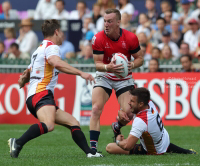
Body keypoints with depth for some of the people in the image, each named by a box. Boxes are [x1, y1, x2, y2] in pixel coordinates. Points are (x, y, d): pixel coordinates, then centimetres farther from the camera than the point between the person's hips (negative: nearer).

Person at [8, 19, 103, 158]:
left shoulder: (39, 49, 29)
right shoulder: (52, 47, -2)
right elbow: (57, 63, -24)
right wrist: (80, 73, -26)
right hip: (41, 95, -11)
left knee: (74, 123, 10)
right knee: (48, 125, -37)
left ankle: (89, 152, -1)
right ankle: (17, 143, -42)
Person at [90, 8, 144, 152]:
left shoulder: (131, 38, -15)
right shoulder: (98, 39, -17)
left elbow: (140, 58, -3)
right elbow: (97, 63, -15)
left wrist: (132, 65, -26)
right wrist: (107, 67, -38)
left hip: (124, 78, 0)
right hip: (104, 77, 0)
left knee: (128, 113, -11)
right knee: (96, 108, -19)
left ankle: (117, 127, 27)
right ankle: (93, 146, -18)